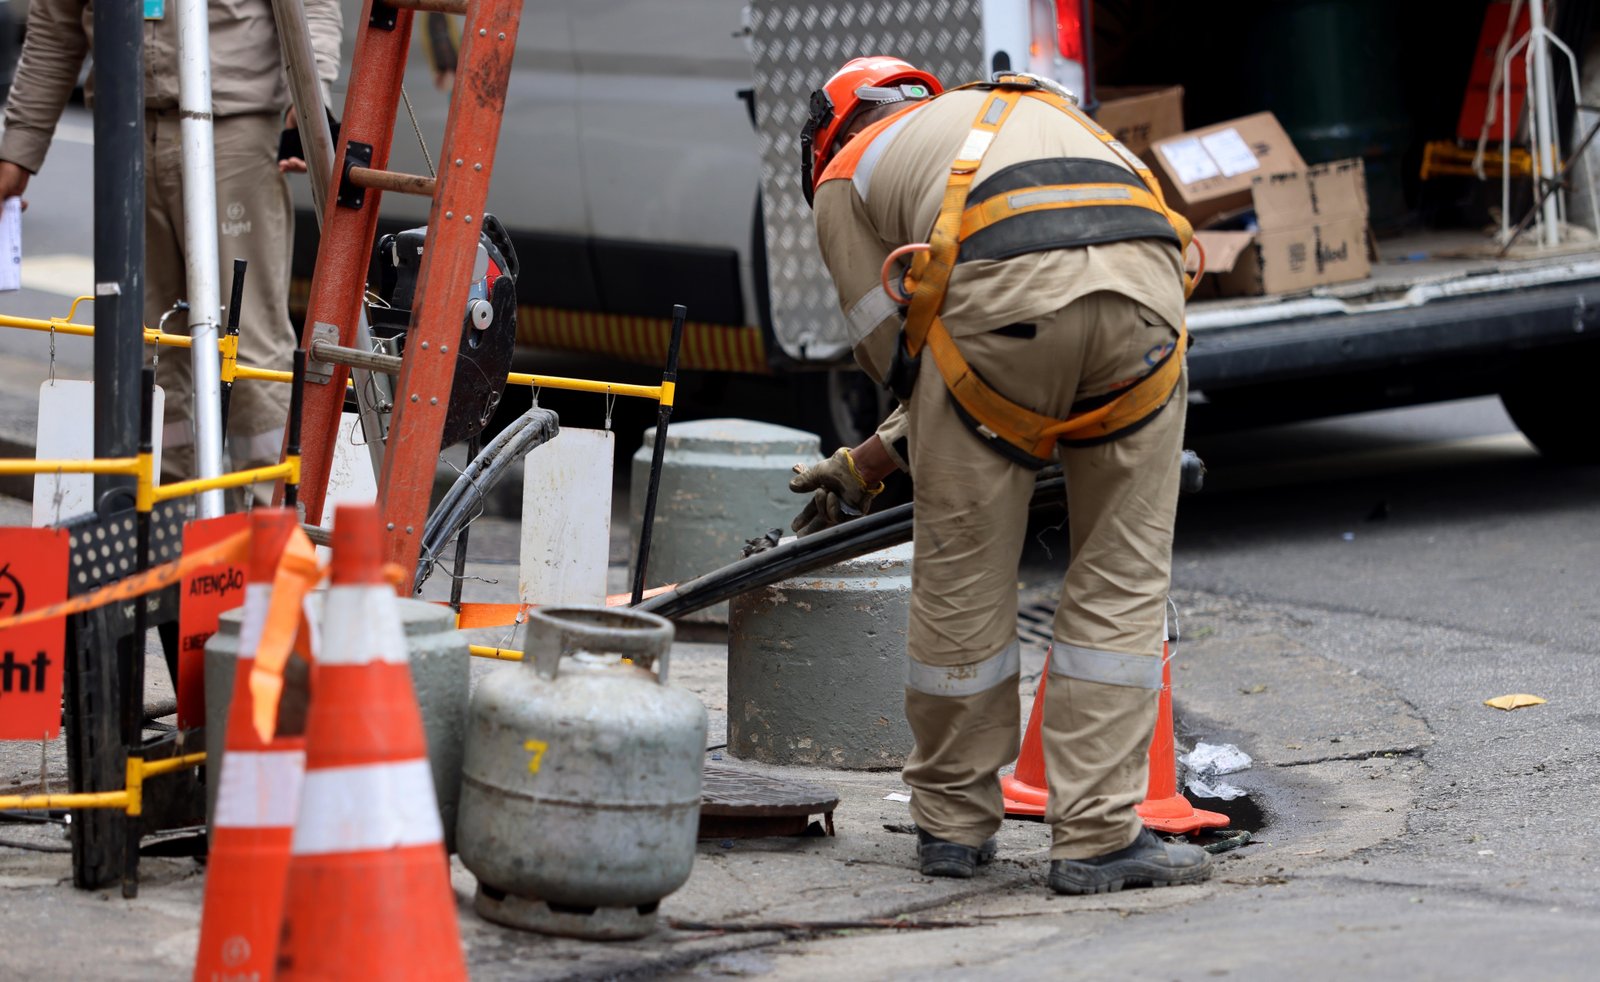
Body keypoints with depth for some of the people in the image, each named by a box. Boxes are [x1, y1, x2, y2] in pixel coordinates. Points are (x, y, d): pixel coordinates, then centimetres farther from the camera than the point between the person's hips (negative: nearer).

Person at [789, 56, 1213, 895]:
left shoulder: (846, 175, 28)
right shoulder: (1032, 111, 44)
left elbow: (895, 352, 22)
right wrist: (867, 466, 50)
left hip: (1004, 293, -4)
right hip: (1142, 281, 4)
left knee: (963, 574, 13)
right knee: (1122, 578, 13)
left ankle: (954, 823, 26)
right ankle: (1096, 838, 11)